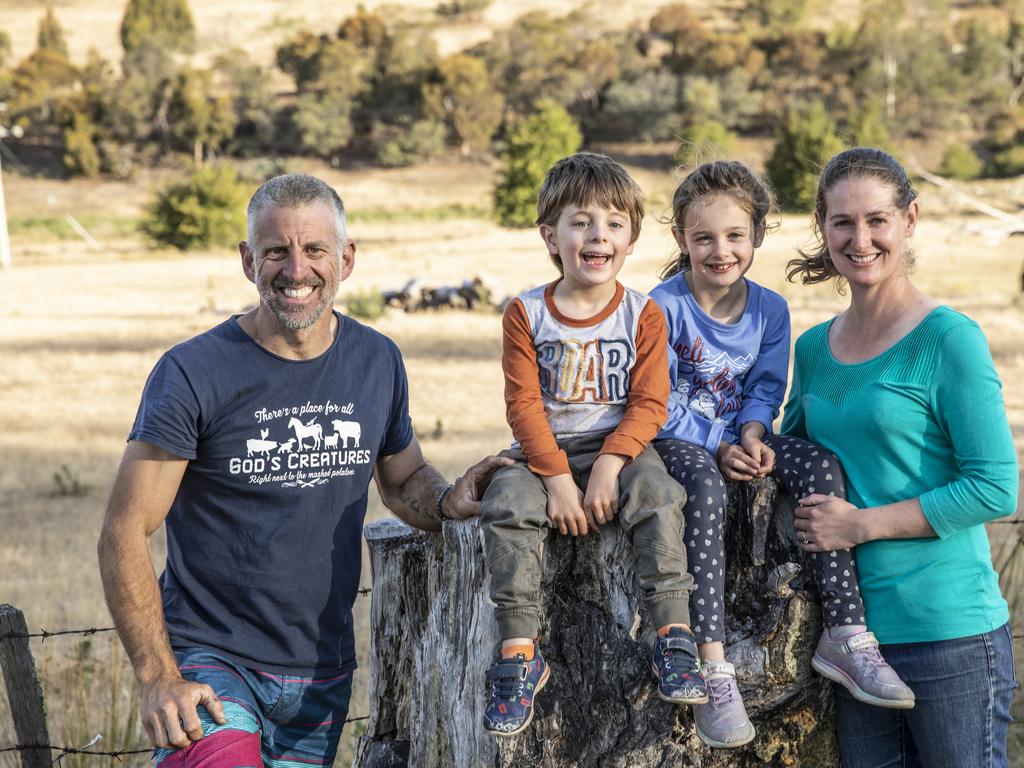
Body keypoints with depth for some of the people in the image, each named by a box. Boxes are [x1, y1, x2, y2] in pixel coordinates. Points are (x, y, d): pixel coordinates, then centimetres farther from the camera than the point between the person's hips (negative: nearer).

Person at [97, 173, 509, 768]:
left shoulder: (378, 362, 4)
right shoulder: (194, 374, -11)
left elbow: (405, 479, 19)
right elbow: (125, 537, -10)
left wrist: (447, 501, -5)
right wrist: (159, 677, -19)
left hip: (323, 670, 5)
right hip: (211, 659, -5)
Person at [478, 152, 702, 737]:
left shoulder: (643, 315, 0)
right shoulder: (526, 314, -1)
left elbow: (649, 404, -5)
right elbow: (524, 406, -5)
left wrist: (609, 464, -20)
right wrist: (557, 476, -17)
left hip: (619, 448, 0)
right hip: (545, 453, 1)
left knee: (657, 492, -31)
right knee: (508, 502, -28)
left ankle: (675, 635, -26)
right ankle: (519, 653, -27)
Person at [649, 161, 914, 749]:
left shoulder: (769, 309, 4)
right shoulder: (666, 306, -10)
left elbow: (764, 389, 8)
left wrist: (751, 434, -14)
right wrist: (717, 448, -19)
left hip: (738, 439, 5)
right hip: (678, 441, -5)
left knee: (820, 464, -23)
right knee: (706, 486, -38)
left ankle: (847, 634, -23)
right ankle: (712, 668, -43)